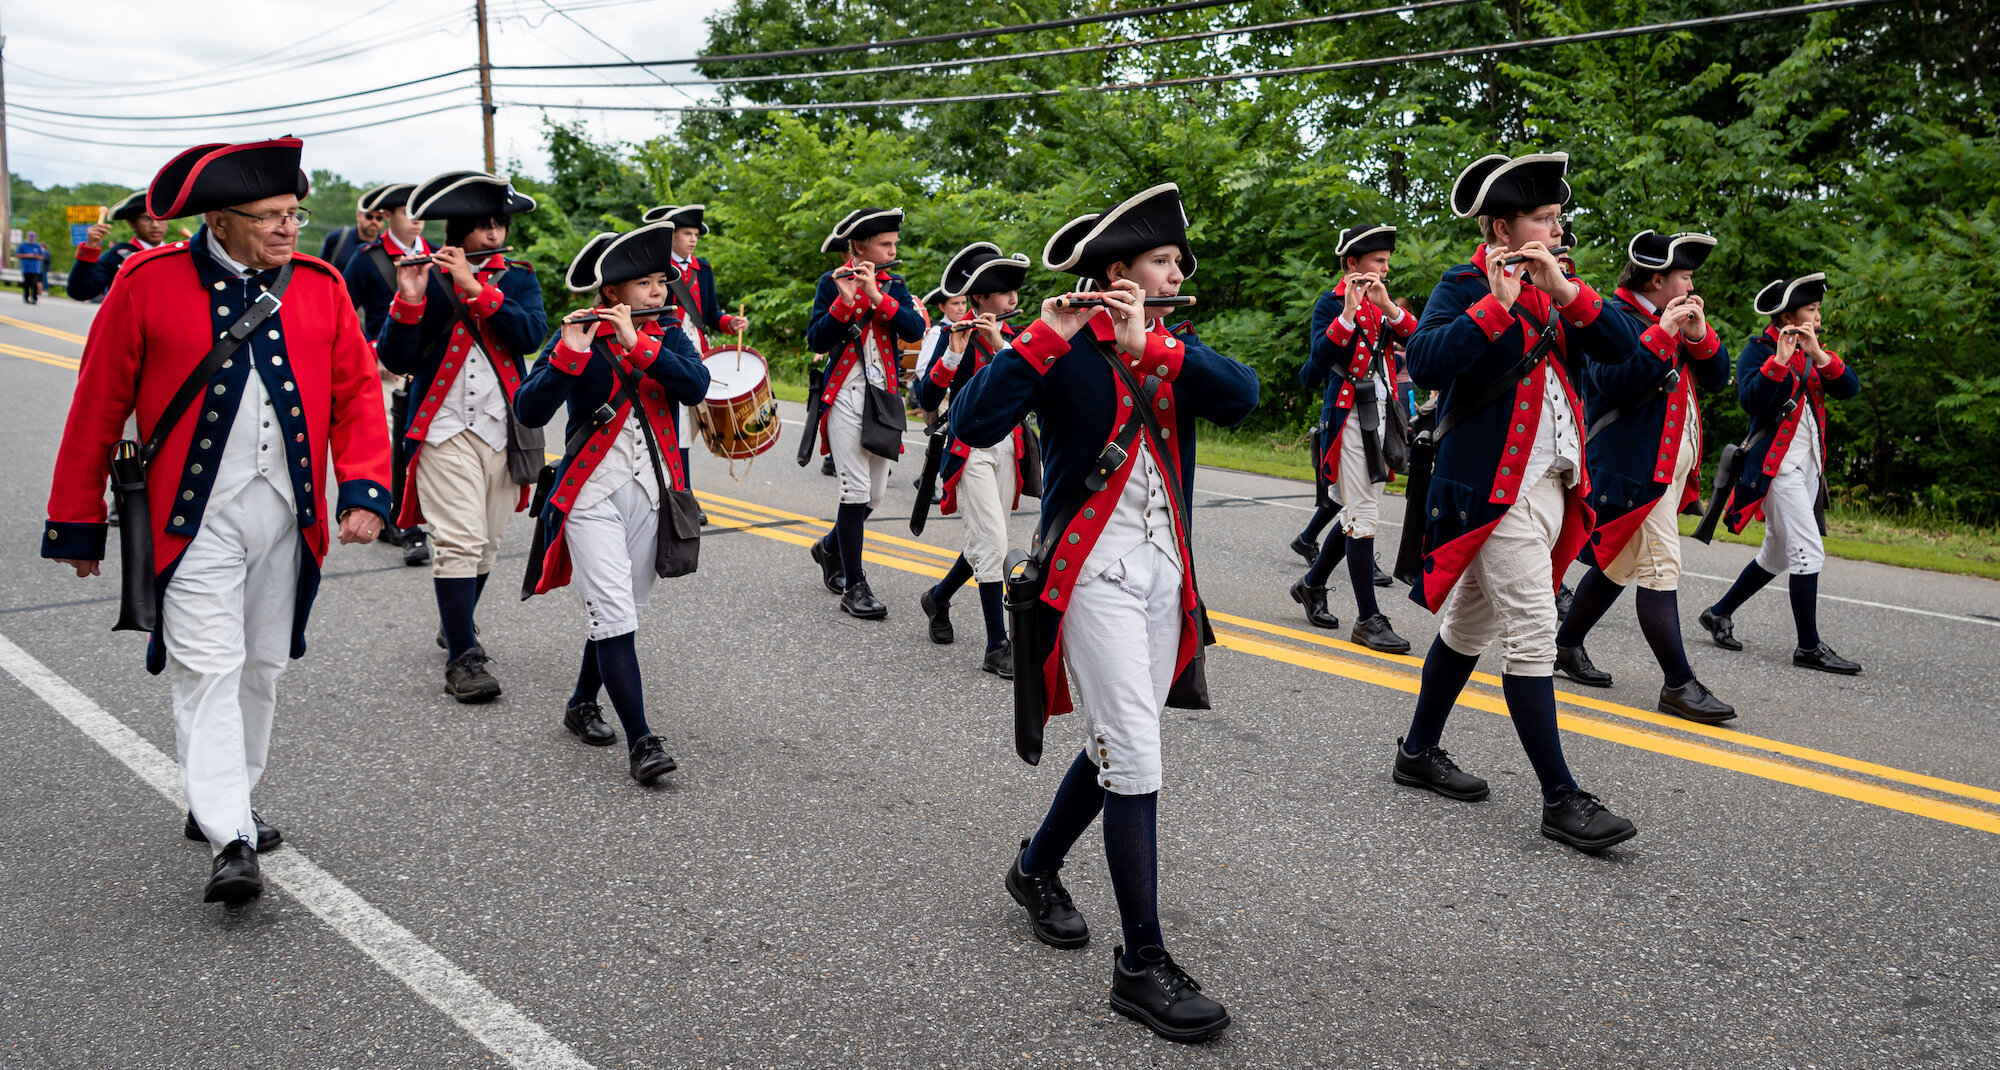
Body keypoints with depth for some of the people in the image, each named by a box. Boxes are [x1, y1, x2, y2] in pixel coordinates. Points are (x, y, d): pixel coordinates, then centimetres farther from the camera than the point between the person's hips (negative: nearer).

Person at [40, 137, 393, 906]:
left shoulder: (320, 286, 3)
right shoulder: (148, 284, -6)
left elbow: (357, 393, 4)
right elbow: (98, 410, -1)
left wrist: (365, 490, -10)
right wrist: (77, 523, 2)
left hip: (286, 516, 4)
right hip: (196, 518, -4)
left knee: (263, 668, 14)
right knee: (209, 670, -8)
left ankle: (223, 804, 32)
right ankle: (229, 842, -8)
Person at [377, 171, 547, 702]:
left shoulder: (517, 279, 9)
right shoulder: (427, 278, 1)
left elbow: (532, 334, -11)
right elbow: (396, 360, -6)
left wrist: (476, 287, -18)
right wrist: (408, 300, -21)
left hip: (502, 430, 3)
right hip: (444, 428, -3)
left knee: (486, 543, 12)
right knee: (458, 543, -12)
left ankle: (457, 624, 35)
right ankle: (462, 658, -9)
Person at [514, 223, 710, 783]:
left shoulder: (668, 337, 7)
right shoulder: (577, 340, -4)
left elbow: (696, 386, -13)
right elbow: (529, 411, -14)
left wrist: (637, 344, -21)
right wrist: (571, 352, -25)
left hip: (650, 495, 4)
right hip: (593, 497, -4)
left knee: (623, 612, 13)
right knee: (614, 616, -12)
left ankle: (582, 704, 33)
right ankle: (641, 741, -12)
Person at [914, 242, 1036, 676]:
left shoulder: (1011, 335, 10)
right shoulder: (954, 334, -7)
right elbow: (927, 400, -15)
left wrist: (1001, 345, -19)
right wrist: (954, 353, -27)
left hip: (1007, 448, 6)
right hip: (970, 448, -6)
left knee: (985, 542, 13)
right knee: (994, 542, -13)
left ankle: (938, 597, 39)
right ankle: (998, 648, -7)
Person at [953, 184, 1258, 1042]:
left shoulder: (1174, 350, 11)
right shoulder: (1064, 348, -7)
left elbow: (1243, 397, -9)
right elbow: (973, 425, -20)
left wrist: (1150, 345, -18)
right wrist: (1044, 334, -25)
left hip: (1163, 570, 7)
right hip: (1095, 570, -7)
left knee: (1115, 744, 15)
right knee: (1135, 758, -11)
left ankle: (1037, 867, 39)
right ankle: (1142, 966, -4)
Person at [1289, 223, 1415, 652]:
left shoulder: (1382, 303, 16)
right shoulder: (1331, 303, -4)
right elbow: (1321, 357, -19)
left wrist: (1388, 307, -14)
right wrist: (1349, 312, -27)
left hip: (1379, 414, 8)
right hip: (1349, 417, -7)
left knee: (1357, 512, 13)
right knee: (1363, 516, -9)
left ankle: (1311, 584, 31)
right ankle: (1368, 619, -5)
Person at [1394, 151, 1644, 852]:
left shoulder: (1557, 288, 15)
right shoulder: (1464, 287, -7)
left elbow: (1623, 346, 2)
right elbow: (1426, 362, -23)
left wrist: (1566, 290, -11)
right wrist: (1497, 303, -23)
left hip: (1550, 483, 8)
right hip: (1493, 484, -8)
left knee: (1470, 623, 15)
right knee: (1533, 633, -9)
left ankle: (1418, 754, 28)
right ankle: (1561, 800, -4)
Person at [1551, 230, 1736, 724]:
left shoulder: (1673, 318, 18)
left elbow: (1717, 377, 15)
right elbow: (1614, 380, -24)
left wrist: (1698, 333, -1)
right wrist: (1663, 332, -22)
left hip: (1674, 462, 10)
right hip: (1634, 466, -10)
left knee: (1619, 563, 16)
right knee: (1660, 569, -10)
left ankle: (1567, 645, 29)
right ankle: (1679, 685, -7)